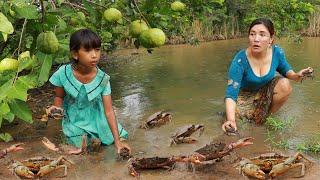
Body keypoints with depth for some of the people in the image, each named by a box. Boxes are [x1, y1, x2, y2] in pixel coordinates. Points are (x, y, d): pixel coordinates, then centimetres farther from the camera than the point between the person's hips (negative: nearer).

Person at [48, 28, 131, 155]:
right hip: (75, 121, -1)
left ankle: (92, 137, 19)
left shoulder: (103, 79, -20)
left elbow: (109, 111, -20)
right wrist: (56, 108, -27)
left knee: (120, 136, -5)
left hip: (96, 118, 1)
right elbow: (59, 97, -2)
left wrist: (117, 141, -25)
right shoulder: (63, 74, -21)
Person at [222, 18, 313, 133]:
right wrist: (231, 120, -52)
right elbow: (231, 93, -36)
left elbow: (286, 70, 2)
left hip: (267, 92, 2)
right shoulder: (240, 60, -31)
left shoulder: (277, 52, -20)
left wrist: (296, 76, -24)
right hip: (246, 95, -1)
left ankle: (269, 115, -2)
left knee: (284, 85, -27)